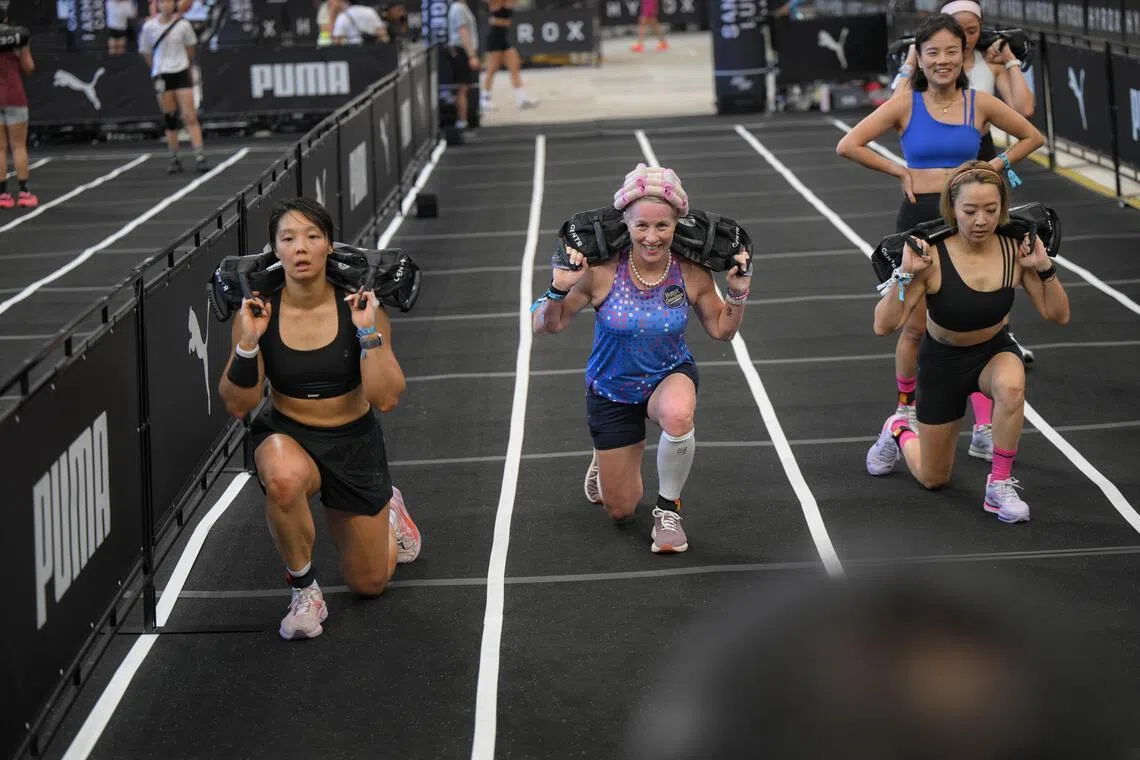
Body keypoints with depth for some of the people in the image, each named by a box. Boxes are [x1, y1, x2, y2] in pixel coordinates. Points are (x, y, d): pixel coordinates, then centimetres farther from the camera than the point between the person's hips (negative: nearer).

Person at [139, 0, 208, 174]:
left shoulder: (183, 25, -3)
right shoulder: (149, 26, -3)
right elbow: (146, 52, 9)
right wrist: (158, 69, 11)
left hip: (182, 73, -1)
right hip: (161, 76, 1)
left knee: (190, 117, -7)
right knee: (169, 120, 5)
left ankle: (199, 157, -9)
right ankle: (174, 160, 13)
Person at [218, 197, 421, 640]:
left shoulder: (359, 307, -16)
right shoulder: (257, 313, -14)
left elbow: (386, 400, -20)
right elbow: (238, 406, -13)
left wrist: (368, 330, -31)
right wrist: (248, 341, -27)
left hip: (353, 441, 1)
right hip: (287, 436, -1)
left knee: (369, 584, 12)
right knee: (285, 476, -41)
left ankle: (387, 510, 48)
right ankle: (304, 589, -16)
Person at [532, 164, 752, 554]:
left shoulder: (691, 273, -20)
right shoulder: (601, 272, -26)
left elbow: (722, 330, -2)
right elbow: (545, 326, -17)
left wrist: (738, 293, -20)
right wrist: (559, 288, -36)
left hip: (670, 376, 0)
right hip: (612, 390, 0)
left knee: (678, 414, -40)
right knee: (620, 510, 11)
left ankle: (668, 508, -12)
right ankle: (604, 462, 50)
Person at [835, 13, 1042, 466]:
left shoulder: (980, 104, 1)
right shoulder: (906, 105, -3)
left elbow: (1032, 137, 12)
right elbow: (848, 146, -9)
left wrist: (996, 167, 1)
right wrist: (899, 172, -7)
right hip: (919, 219, -1)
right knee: (915, 327, 6)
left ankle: (984, 429, 5)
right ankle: (906, 409, 29)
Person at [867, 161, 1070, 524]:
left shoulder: (1015, 251, -18)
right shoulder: (932, 256, -27)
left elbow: (1058, 315, -9)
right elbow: (884, 326, -28)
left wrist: (1044, 267, -24)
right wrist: (905, 274, -40)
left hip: (995, 350, 1)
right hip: (943, 359, -1)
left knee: (1011, 385, -38)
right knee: (933, 479, 12)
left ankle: (1000, 485, -18)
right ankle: (898, 431, 47)